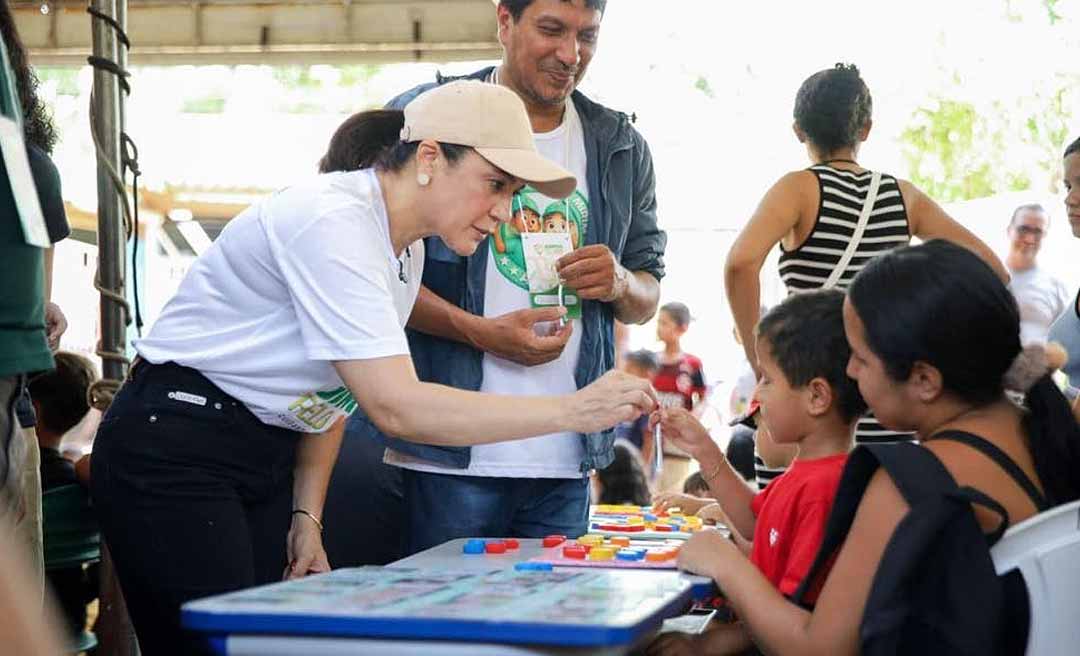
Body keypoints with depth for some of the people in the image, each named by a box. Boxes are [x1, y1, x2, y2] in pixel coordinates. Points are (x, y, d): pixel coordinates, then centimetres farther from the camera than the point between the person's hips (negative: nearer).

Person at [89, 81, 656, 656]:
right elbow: (395, 406, -30)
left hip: (267, 465, 9)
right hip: (175, 453, -9)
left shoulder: (407, 252, 6)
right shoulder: (331, 221, -23)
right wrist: (571, 411, -30)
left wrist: (307, 516, 5)